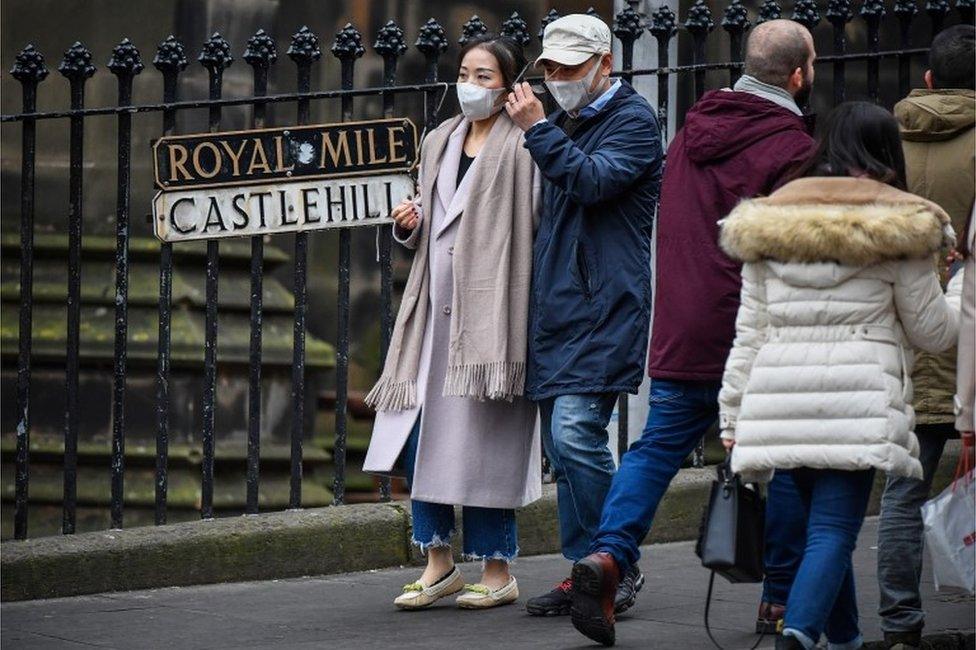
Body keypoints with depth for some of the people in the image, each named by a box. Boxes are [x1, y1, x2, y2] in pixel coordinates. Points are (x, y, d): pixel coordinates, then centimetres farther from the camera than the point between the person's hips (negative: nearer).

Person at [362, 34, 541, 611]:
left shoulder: (523, 147, -6)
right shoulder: (440, 142, 16)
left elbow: (540, 232, -11)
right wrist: (410, 227, 4)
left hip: (491, 315, -7)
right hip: (436, 313, 7)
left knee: (483, 441, -3)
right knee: (419, 434, 2)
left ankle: (498, 569, 9)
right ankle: (440, 563, 14)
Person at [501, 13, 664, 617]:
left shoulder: (631, 119, -4)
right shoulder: (568, 122, 21)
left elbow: (594, 182, -21)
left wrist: (539, 130, -19)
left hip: (604, 308, -9)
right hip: (557, 307, 9)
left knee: (577, 432, -18)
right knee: (563, 447, 7)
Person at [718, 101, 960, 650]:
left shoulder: (766, 224, 13)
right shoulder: (898, 227, 1)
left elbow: (749, 332, 12)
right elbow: (932, 330, 8)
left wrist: (735, 414, 15)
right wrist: (961, 305, 29)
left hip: (781, 397, 5)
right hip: (858, 400, -5)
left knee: (825, 524, 20)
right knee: (834, 529, -10)